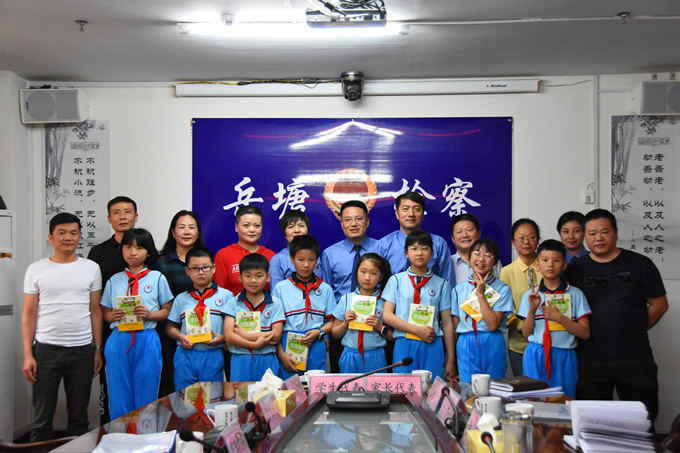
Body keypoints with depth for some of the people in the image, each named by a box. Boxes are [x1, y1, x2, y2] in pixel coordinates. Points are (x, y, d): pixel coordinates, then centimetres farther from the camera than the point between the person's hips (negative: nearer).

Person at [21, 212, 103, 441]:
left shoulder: (91, 268, 4)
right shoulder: (36, 269, 2)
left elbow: (95, 311, 7)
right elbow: (29, 314, 2)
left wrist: (98, 350, 3)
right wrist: (27, 354, -4)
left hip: (82, 350, 1)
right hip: (46, 350, -1)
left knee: (78, 415, 10)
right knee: (42, 416, 5)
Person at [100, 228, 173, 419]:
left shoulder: (157, 278, 3)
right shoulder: (114, 280, 9)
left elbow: (167, 310, 4)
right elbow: (105, 313, 12)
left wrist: (149, 314, -14)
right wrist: (113, 315, -9)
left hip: (147, 341, -1)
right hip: (119, 340, 2)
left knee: (146, 396, 6)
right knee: (119, 396, 7)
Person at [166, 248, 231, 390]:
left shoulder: (225, 296, 2)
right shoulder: (181, 298, 9)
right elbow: (171, 327, 12)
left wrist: (221, 338, -16)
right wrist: (180, 337, -7)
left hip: (213, 355, -2)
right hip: (185, 355, 2)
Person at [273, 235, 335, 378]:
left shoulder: (325, 289, 6)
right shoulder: (281, 288, 2)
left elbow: (331, 321, 9)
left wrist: (318, 332, -10)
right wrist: (281, 354, -5)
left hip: (316, 347, 1)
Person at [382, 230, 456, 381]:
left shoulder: (441, 283, 6)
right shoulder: (396, 280, 5)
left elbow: (447, 323, 6)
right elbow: (387, 316, 0)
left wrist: (450, 361, 4)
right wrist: (417, 330, -11)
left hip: (433, 345, 0)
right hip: (404, 345, 0)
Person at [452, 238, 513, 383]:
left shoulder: (502, 289, -2)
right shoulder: (459, 289, 8)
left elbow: (493, 324, -11)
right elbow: (455, 324, 9)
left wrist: (480, 294, -12)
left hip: (492, 345, -2)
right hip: (466, 347, 2)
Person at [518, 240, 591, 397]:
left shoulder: (575, 294, 1)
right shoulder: (530, 295, 5)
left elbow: (585, 333, -2)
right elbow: (526, 332, 5)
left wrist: (559, 317, -13)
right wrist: (532, 310, -11)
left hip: (564, 356, -1)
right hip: (536, 356, 1)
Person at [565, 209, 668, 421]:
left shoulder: (639, 264, 1)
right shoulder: (575, 269, 5)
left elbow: (659, 304, 6)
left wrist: (635, 329, 4)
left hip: (634, 358, -1)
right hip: (590, 361, 1)